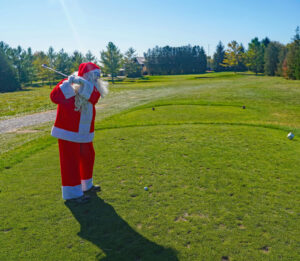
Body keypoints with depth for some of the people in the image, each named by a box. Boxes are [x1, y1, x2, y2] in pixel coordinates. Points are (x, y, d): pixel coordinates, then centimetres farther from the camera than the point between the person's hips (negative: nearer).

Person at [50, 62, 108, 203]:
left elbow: (94, 97, -17)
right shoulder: (68, 83, -10)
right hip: (68, 132, -7)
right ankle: (72, 192, 8)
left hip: (84, 131, 7)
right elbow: (54, 97, -26)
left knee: (87, 156, 18)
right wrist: (68, 83, -30)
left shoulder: (92, 87, 6)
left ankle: (86, 184, 38)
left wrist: (84, 83, -28)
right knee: (71, 161, -3)